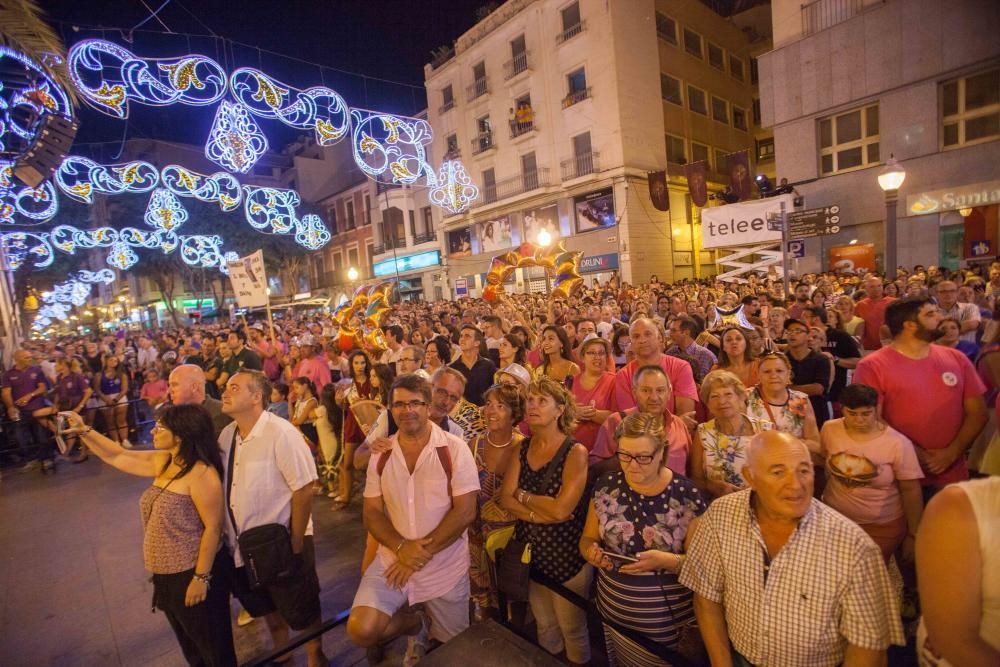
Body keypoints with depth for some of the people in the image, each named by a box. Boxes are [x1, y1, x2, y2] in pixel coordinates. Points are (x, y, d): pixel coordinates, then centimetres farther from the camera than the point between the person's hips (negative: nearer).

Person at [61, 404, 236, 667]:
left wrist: (201, 577, -22)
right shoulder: (161, 462, 0)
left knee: (211, 644, 12)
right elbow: (118, 457, 14)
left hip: (194, 572, -8)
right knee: (188, 642, 27)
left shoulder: (201, 473, -26)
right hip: (167, 572, 8)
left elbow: (213, 528, -25)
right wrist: (84, 431, 6)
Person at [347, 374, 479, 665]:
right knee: (360, 630, -16)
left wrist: (422, 552, -19)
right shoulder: (381, 454, -1)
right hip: (393, 561, 2)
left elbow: (465, 511, -16)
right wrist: (401, 547, -18)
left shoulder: (454, 449, -13)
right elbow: (371, 513, 0)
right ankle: (417, 623, 15)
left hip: (445, 568, -2)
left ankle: (420, 624, 45)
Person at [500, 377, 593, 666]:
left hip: (565, 554, -5)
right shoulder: (523, 448, -1)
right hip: (530, 550, 5)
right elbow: (504, 499, -7)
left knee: (572, 630, 16)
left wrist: (522, 495, -13)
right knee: (544, 625, 25)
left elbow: (562, 509, -24)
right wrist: (538, 514, -21)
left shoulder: (575, 452, -17)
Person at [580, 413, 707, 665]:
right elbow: (587, 538, 2)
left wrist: (668, 561, -29)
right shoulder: (606, 485, -8)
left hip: (668, 622, -3)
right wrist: (591, 551, -20)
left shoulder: (687, 495, -17)